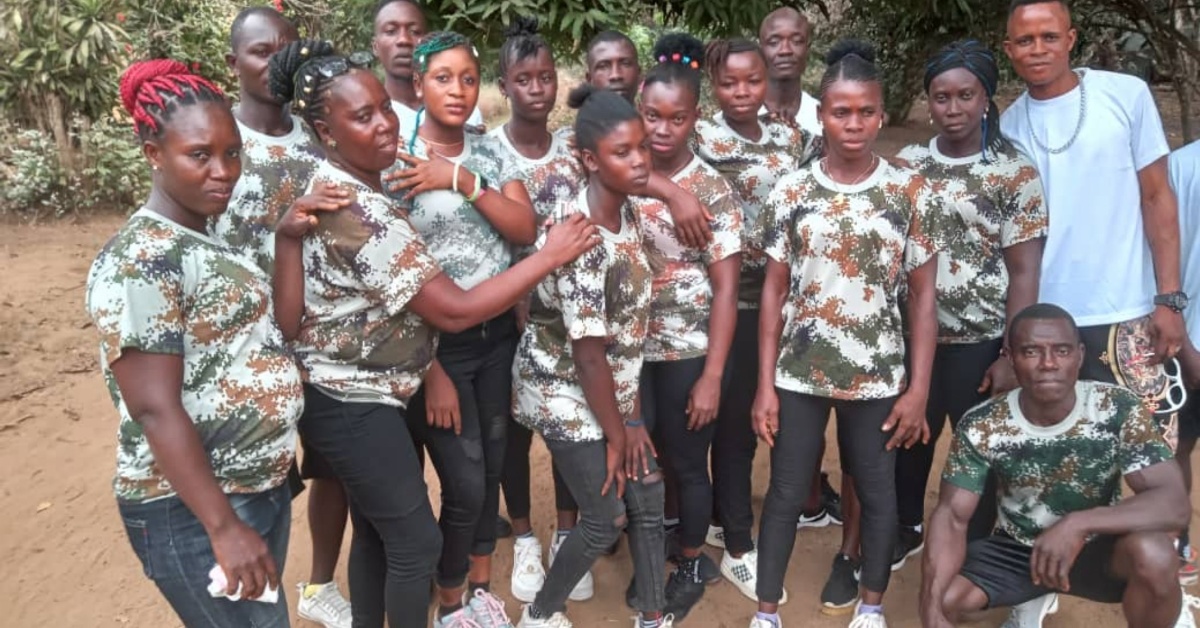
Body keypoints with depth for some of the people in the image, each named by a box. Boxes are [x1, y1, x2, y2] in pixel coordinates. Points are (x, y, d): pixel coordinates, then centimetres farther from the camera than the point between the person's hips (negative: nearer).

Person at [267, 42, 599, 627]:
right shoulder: (361, 215, -27)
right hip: (354, 405, -9)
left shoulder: (328, 187, 3)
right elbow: (455, 311, -25)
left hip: (352, 393, 9)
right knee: (416, 541, 6)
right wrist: (550, 256, -20)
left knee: (376, 530, 22)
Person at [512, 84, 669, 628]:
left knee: (648, 499, 13)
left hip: (612, 387, 8)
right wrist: (615, 435, -12)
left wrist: (632, 417, 2)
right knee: (606, 519, 6)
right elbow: (589, 355, -24)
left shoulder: (624, 212, -3)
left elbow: (630, 323, 0)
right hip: (566, 393, -7)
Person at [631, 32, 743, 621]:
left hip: (688, 353, -3)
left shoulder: (714, 191, -10)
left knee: (687, 464, 11)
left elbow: (725, 289, -10)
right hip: (629, 350, 3)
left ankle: (691, 563, 34)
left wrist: (712, 377, -13)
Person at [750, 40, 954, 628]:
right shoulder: (790, 193, -2)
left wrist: (918, 388, -3)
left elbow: (922, 296, 0)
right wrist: (765, 384, -2)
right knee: (786, 492, 9)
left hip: (879, 374, 0)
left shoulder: (912, 193, -3)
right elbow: (774, 291, 1)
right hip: (798, 372, 0)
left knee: (877, 491, 14)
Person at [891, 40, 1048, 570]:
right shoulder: (907, 164, 3)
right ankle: (907, 530, 39)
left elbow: (1024, 271, -7)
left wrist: (1013, 355, -12)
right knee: (909, 439, 15)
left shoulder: (1015, 173, -6)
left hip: (981, 341, -3)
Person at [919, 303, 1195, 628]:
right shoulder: (981, 426, -18)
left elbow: (1174, 503, -26)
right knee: (941, 599, -22)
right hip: (1015, 548, 1)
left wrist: (1077, 523, -43)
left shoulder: (1120, 410, -20)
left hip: (1096, 547, -1)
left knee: (1152, 554, -33)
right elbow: (951, 516, -17)